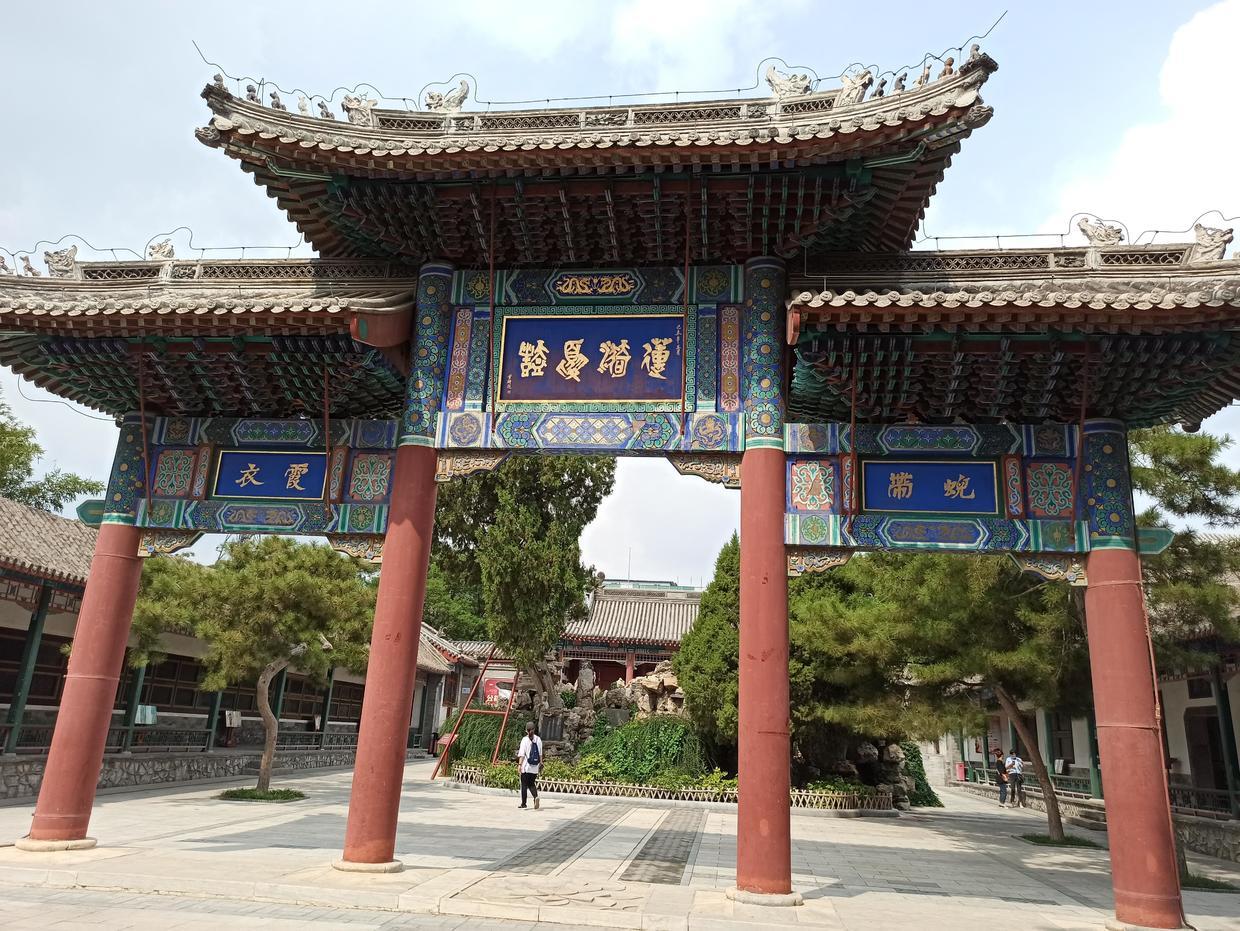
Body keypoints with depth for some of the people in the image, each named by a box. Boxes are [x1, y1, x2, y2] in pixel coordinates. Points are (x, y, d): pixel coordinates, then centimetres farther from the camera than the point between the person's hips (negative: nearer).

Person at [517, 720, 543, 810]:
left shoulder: (525, 739, -8)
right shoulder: (538, 739, 4)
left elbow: (522, 754, -11)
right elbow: (540, 753, 10)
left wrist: (520, 764, -11)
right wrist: (541, 762, 19)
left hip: (526, 766, -4)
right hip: (535, 768, 4)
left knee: (524, 785, 7)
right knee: (532, 784, 14)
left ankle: (523, 803, 10)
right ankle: (536, 796, -12)